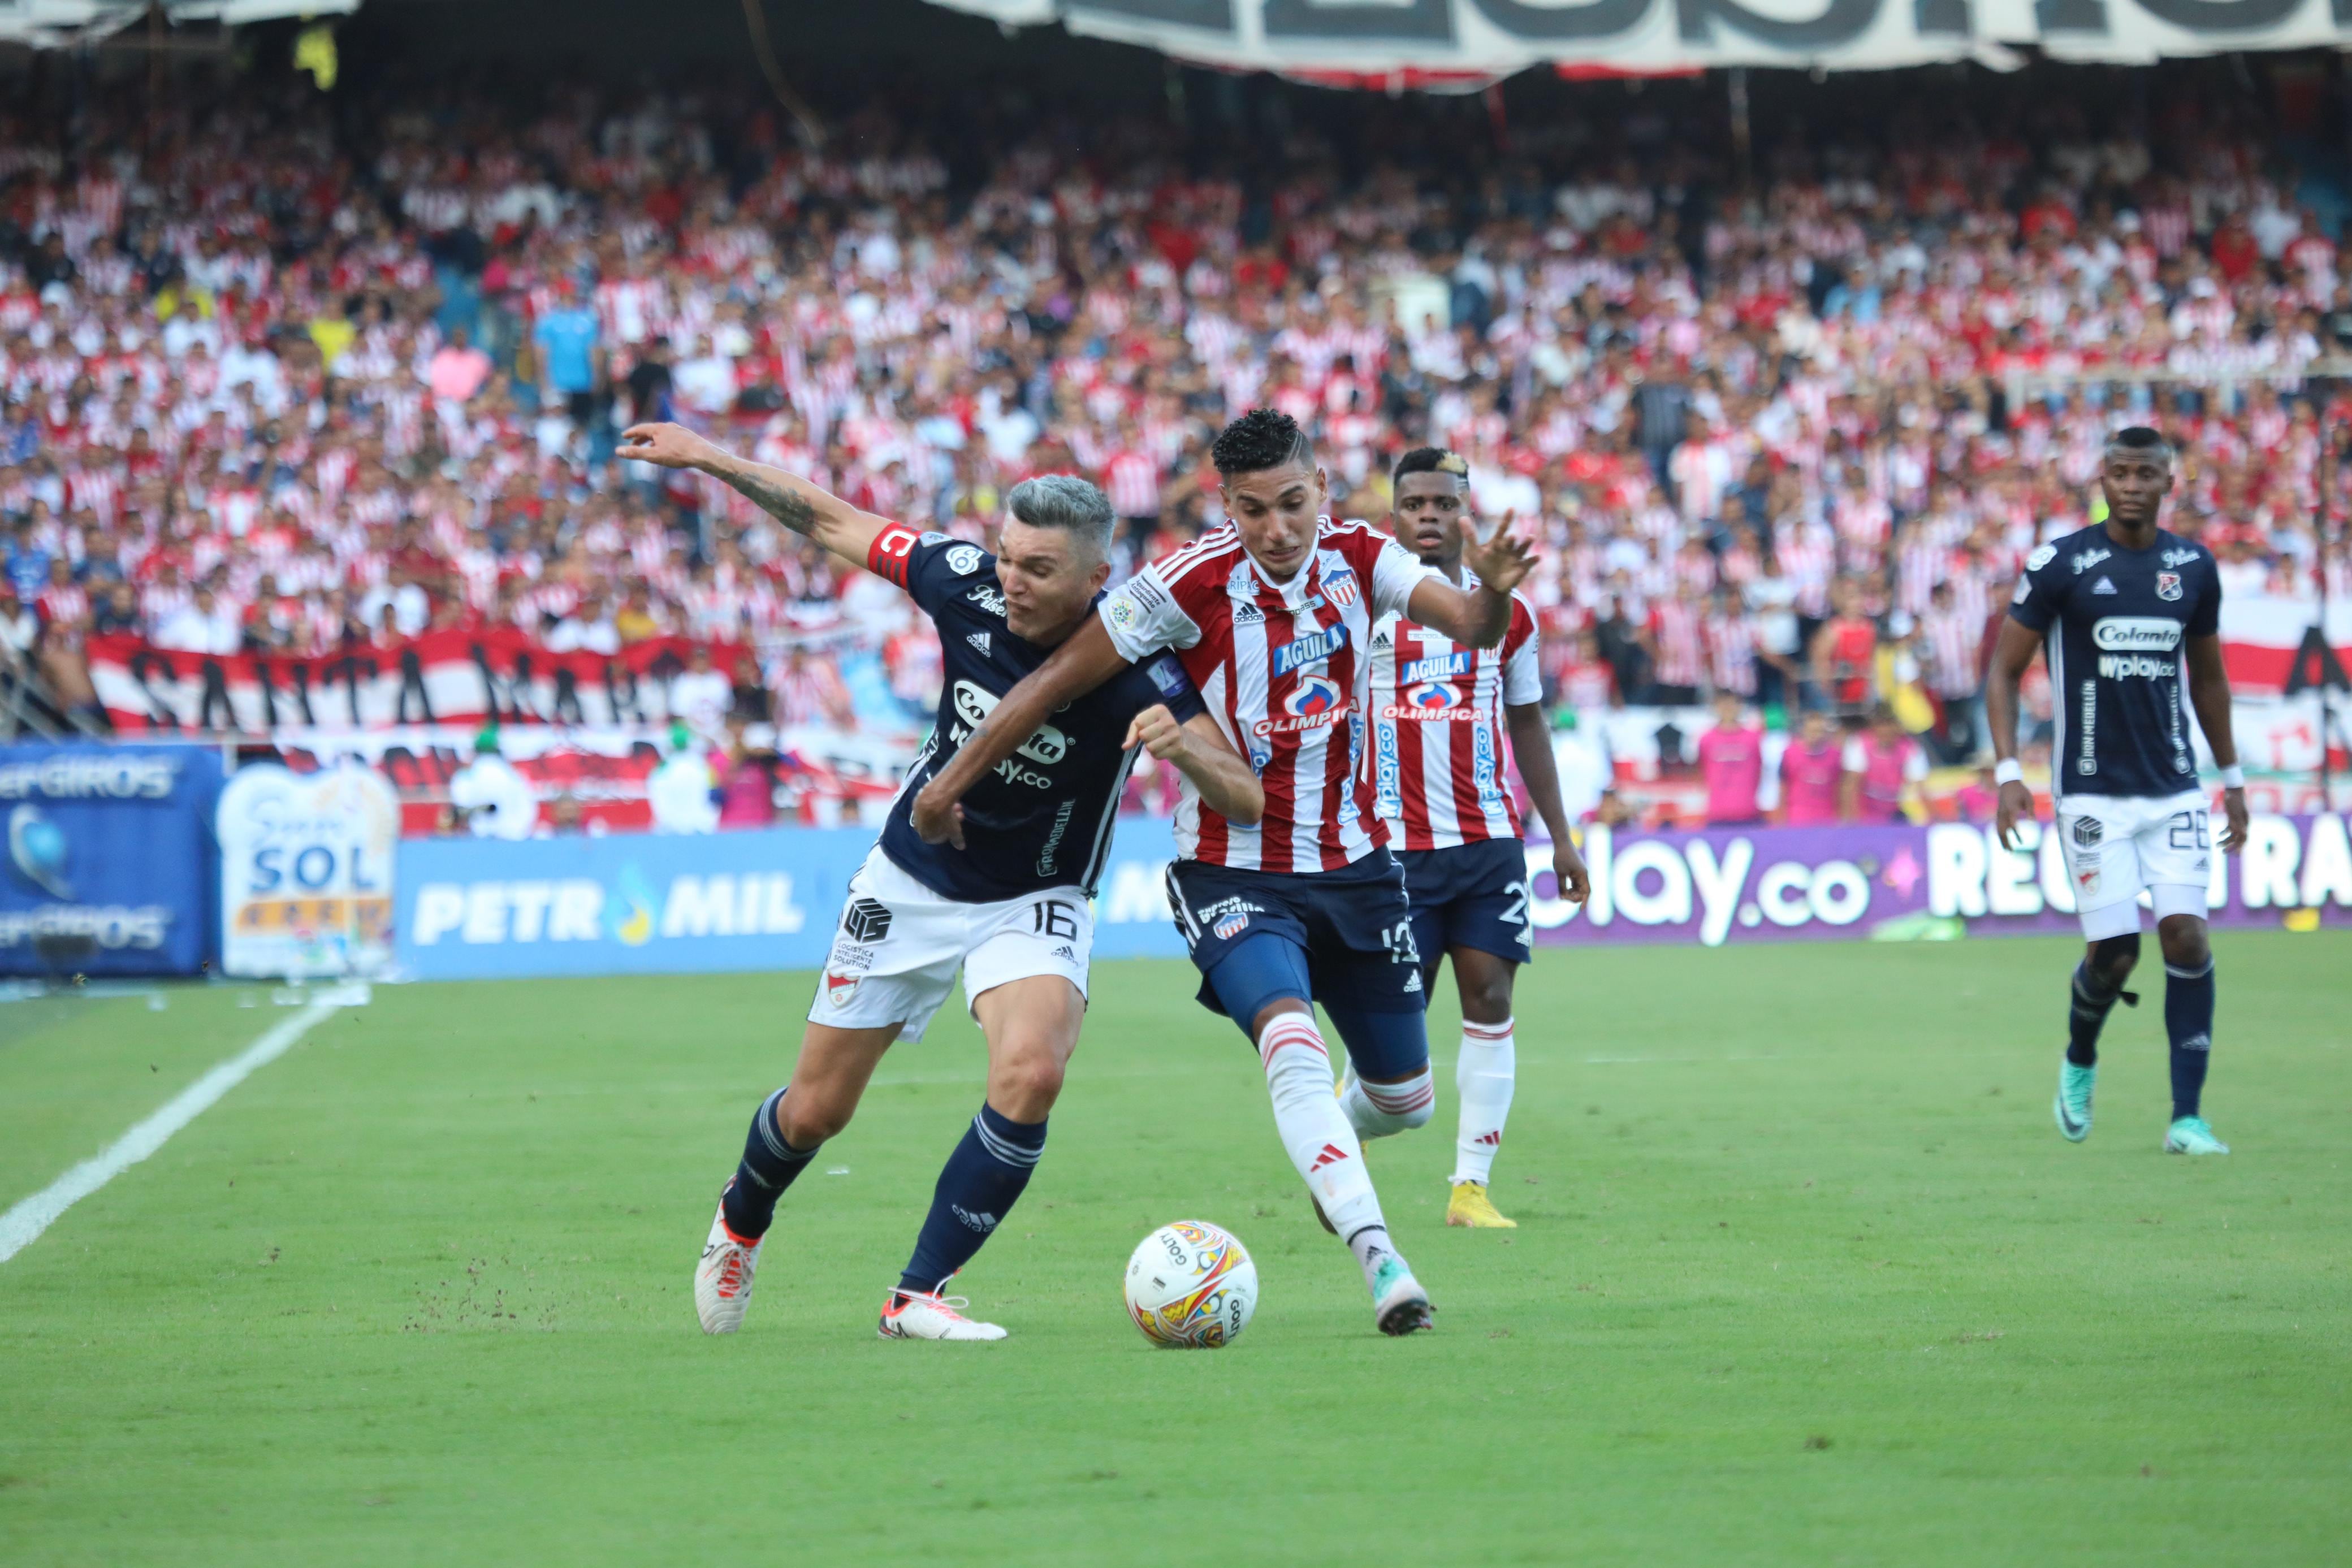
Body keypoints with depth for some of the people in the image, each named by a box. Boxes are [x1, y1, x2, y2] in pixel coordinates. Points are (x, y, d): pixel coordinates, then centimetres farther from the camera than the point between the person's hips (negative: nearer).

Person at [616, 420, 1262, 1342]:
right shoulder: (968, 583, -19)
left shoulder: (1131, 663, -26)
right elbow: (833, 523, -3)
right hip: (913, 878, 2)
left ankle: (918, 1295, -15)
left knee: (1031, 1074, -29)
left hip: (1036, 902, -2)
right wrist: (709, 459, -6)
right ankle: (740, 1223, 43)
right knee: (817, 1109, 9)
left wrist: (1181, 746, -50)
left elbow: (1246, 800, -30)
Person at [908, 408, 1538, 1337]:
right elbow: (1056, 681, -11)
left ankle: (1329, 1152, 49)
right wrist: (950, 785, -8)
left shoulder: (1358, 558, -5)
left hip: (1354, 864, 4)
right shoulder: (1193, 582, -17)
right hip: (1231, 871, -4)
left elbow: (1471, 627, -18)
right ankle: (1379, 1261, -38)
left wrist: (1495, 591, -42)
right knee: (1294, 1047, -31)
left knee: (1405, 1101, 13)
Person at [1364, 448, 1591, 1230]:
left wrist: (1561, 836, 17)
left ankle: (1471, 1187, 0)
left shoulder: (1507, 611, 8)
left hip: (1490, 839, 3)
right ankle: (1345, 1117, 28)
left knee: (1489, 999, -5)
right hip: (1395, 843, -3)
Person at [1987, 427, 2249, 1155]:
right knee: (2113, 950, -6)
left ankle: (2187, 1115, -6)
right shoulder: (2060, 565, -5)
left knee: (2186, 935, -10)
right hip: (2093, 789, -3)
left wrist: (2232, 776, 21)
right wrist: (2008, 772, -10)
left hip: (2175, 788, 3)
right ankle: (2079, 1061, 27)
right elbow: (2004, 669, 0)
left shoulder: (2194, 568, 7)